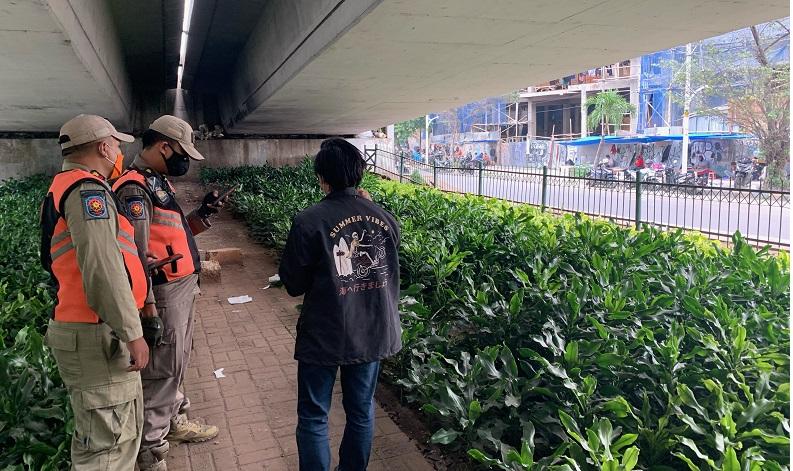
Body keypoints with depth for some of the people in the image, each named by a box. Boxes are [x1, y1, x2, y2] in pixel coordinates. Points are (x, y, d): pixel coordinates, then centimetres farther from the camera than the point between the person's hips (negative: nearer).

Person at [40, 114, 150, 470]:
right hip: (96, 337, -10)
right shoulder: (86, 189, -15)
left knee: (124, 427, 19)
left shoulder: (63, 187, 18)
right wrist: (132, 333, -21)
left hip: (91, 331, 10)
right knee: (108, 440, -2)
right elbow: (101, 267, -24)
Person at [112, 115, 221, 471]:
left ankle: (174, 421, 39)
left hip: (183, 287, 10)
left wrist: (202, 213, 5)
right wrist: (146, 307, -24)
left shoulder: (158, 182, 12)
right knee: (161, 368, 0)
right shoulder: (135, 188, -19)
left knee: (176, 361, 22)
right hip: (164, 294, -10)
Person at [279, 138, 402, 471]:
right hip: (373, 333, 5)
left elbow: (294, 285, -9)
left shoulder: (309, 222, -18)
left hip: (324, 336, -4)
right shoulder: (385, 219, -5)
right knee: (362, 412, 19)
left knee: (313, 417, 13)